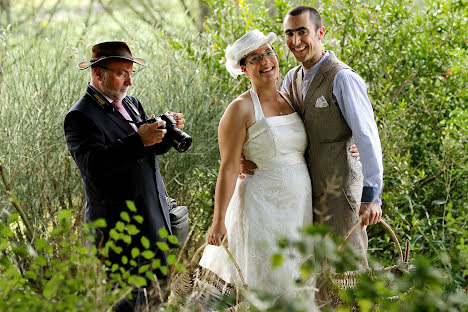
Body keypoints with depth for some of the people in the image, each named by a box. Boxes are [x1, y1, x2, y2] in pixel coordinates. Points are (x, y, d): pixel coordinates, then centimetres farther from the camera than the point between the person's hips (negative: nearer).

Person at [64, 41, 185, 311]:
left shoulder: (132, 103, 12)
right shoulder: (81, 117, -14)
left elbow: (154, 149, 18)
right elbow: (94, 164, -28)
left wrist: (167, 131, -4)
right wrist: (139, 140, -34)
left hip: (154, 220, 8)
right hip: (118, 225, -8)